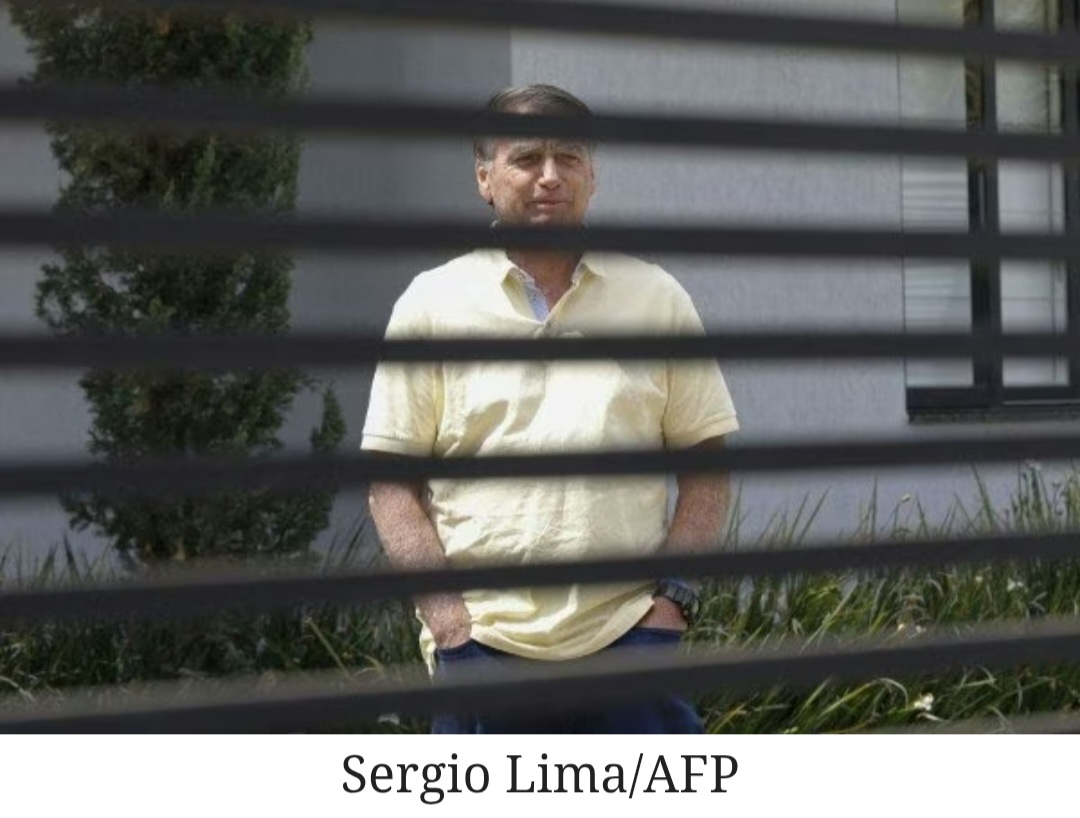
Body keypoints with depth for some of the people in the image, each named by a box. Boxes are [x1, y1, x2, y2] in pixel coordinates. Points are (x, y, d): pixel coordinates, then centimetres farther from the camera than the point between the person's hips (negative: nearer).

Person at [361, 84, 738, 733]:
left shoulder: (657, 298, 9)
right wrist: (442, 609, -7)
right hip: (479, 640, 0)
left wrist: (674, 594, -3)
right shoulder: (432, 303, 6)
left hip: (631, 634, 1)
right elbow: (390, 475, 4)